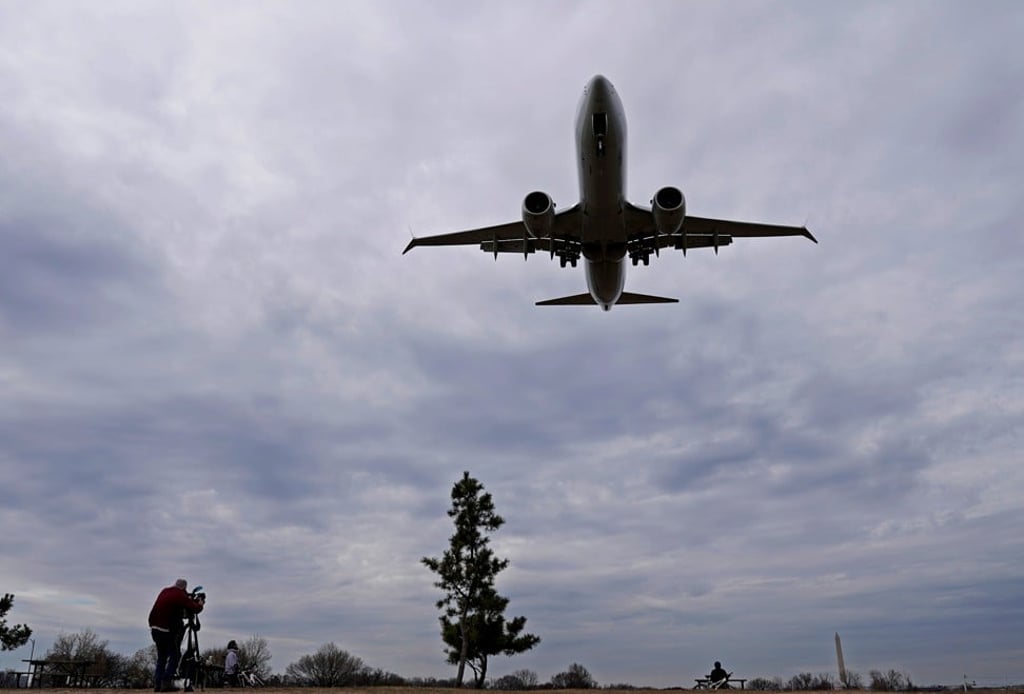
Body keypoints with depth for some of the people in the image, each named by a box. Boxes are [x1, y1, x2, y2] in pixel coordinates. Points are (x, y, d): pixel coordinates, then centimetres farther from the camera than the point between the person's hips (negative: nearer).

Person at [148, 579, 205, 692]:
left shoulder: (164, 591, 12)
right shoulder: (180, 595, -10)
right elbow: (194, 609, -12)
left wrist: (189, 600, 28)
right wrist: (200, 604, 9)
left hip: (155, 628, 8)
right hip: (168, 629, -8)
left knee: (161, 656, 18)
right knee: (175, 655, 2)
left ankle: (157, 683, 13)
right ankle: (166, 682, -7)